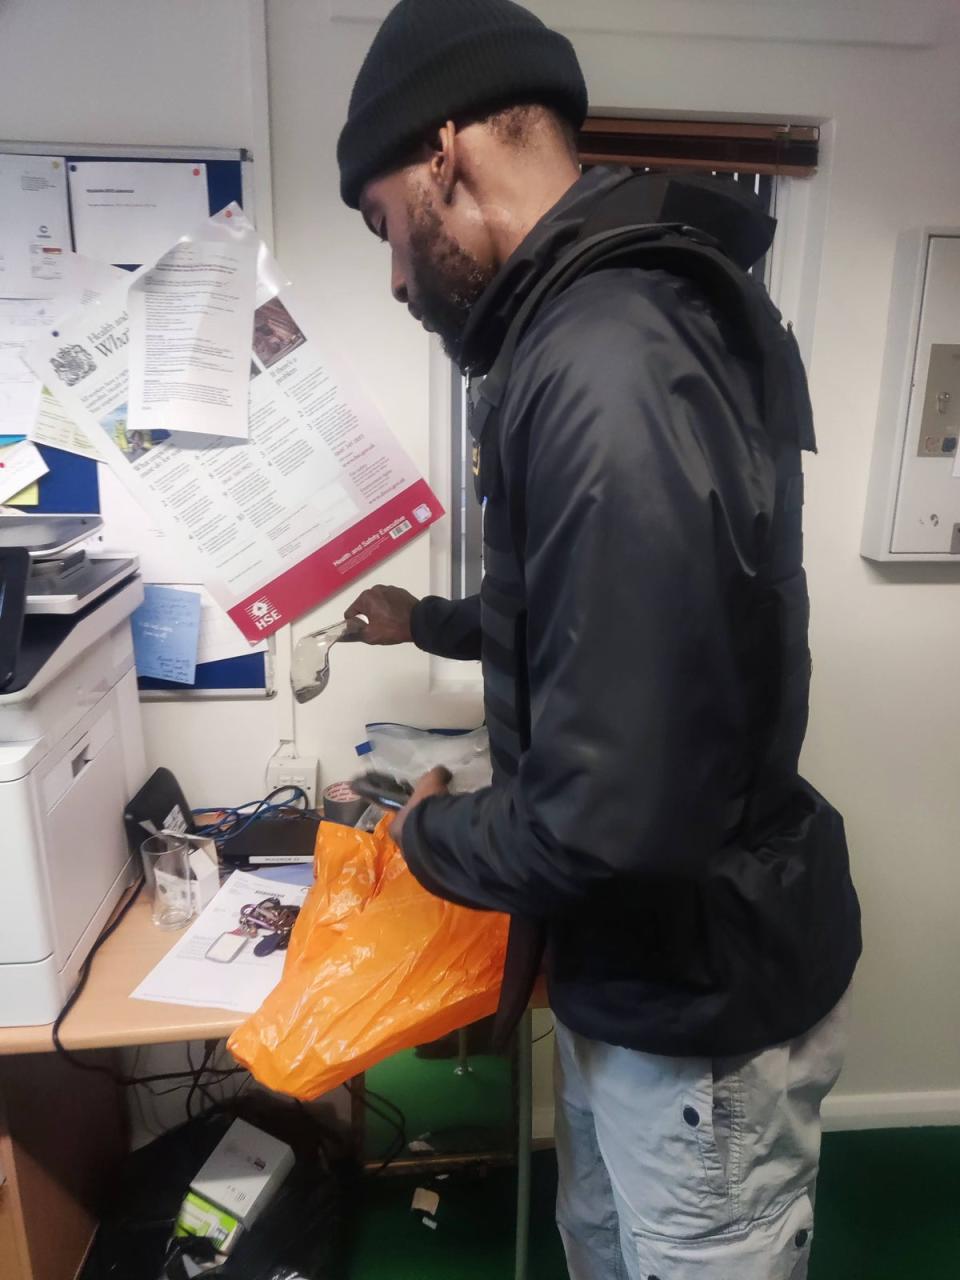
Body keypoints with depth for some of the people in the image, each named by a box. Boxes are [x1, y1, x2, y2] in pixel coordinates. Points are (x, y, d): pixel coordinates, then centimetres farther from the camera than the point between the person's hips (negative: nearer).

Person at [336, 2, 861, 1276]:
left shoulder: (603, 370, -30)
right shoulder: (608, 324, 5)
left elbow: (611, 812, -34)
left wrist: (431, 836, -13)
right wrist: (431, 622, 30)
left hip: (701, 996, -9)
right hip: (636, 963, 9)